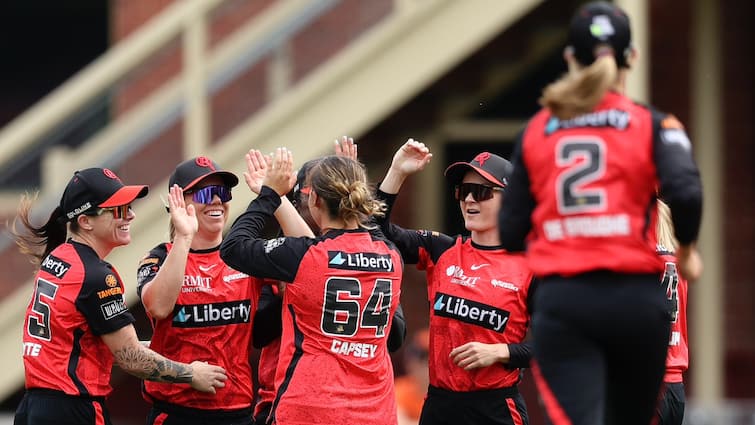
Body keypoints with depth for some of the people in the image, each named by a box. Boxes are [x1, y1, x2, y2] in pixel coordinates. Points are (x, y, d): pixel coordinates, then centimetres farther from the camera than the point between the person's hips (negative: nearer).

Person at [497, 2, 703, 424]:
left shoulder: (536, 131, 9)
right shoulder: (653, 125, 2)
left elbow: (511, 232, 6)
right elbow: (686, 193, -15)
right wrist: (686, 252, 3)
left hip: (561, 299, 0)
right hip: (636, 294, 0)